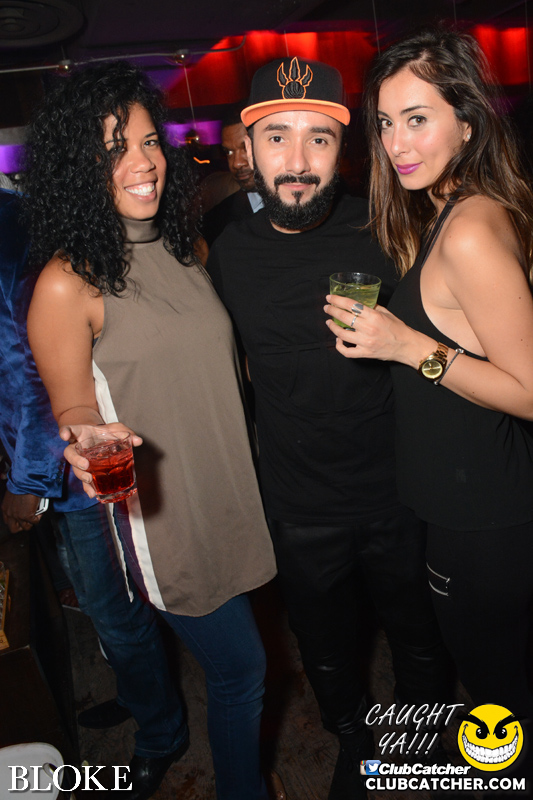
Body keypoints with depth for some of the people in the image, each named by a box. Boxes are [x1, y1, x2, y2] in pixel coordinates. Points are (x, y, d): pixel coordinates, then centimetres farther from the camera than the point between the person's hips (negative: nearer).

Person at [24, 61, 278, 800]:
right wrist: (88, 439, -32)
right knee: (240, 668, 6)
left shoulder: (182, 247, 4)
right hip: (161, 511, -6)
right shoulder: (67, 282, -16)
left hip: (227, 493, 6)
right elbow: (71, 407, -11)